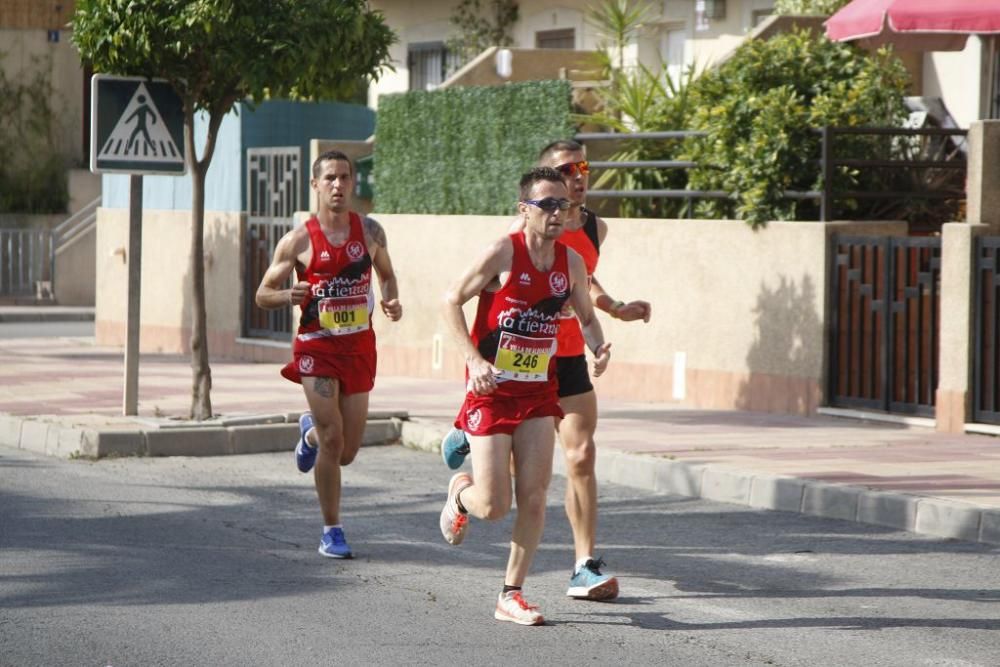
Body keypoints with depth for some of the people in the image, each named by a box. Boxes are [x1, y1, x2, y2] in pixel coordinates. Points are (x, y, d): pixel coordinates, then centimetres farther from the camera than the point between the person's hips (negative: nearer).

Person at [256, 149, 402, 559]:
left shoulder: (370, 231, 3)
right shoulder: (298, 241, -6)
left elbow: (386, 274, 20)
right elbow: (263, 295, 0)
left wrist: (391, 301, -2)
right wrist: (288, 296, -22)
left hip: (359, 345, 3)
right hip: (318, 345, -3)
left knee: (346, 452, 7)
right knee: (333, 440, -13)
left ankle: (311, 432, 44)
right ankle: (331, 532, 2)